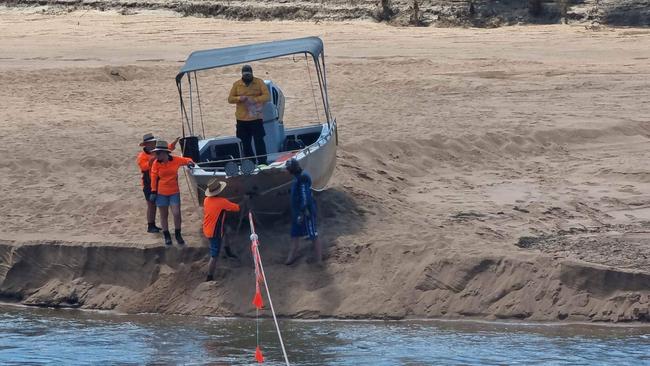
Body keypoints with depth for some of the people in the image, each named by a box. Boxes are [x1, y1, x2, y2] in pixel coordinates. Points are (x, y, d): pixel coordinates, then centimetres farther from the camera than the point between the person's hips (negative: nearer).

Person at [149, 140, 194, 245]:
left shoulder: (175, 160, -8)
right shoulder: (156, 163, -9)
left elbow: (187, 160, 10)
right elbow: (154, 178, -4)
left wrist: (190, 162, -12)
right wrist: (153, 192, -5)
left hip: (174, 192, 0)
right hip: (161, 193, 0)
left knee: (176, 213, -6)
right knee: (164, 215, 8)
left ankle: (178, 235, 13)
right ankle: (166, 236, 21)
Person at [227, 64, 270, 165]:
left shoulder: (259, 82, 0)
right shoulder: (237, 84, 7)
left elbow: (267, 96, -7)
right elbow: (230, 99, 7)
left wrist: (254, 100, -21)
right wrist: (239, 98, -14)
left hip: (256, 118, -3)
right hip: (242, 119, 3)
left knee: (259, 141, -6)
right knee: (245, 143, 8)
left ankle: (262, 163, -3)